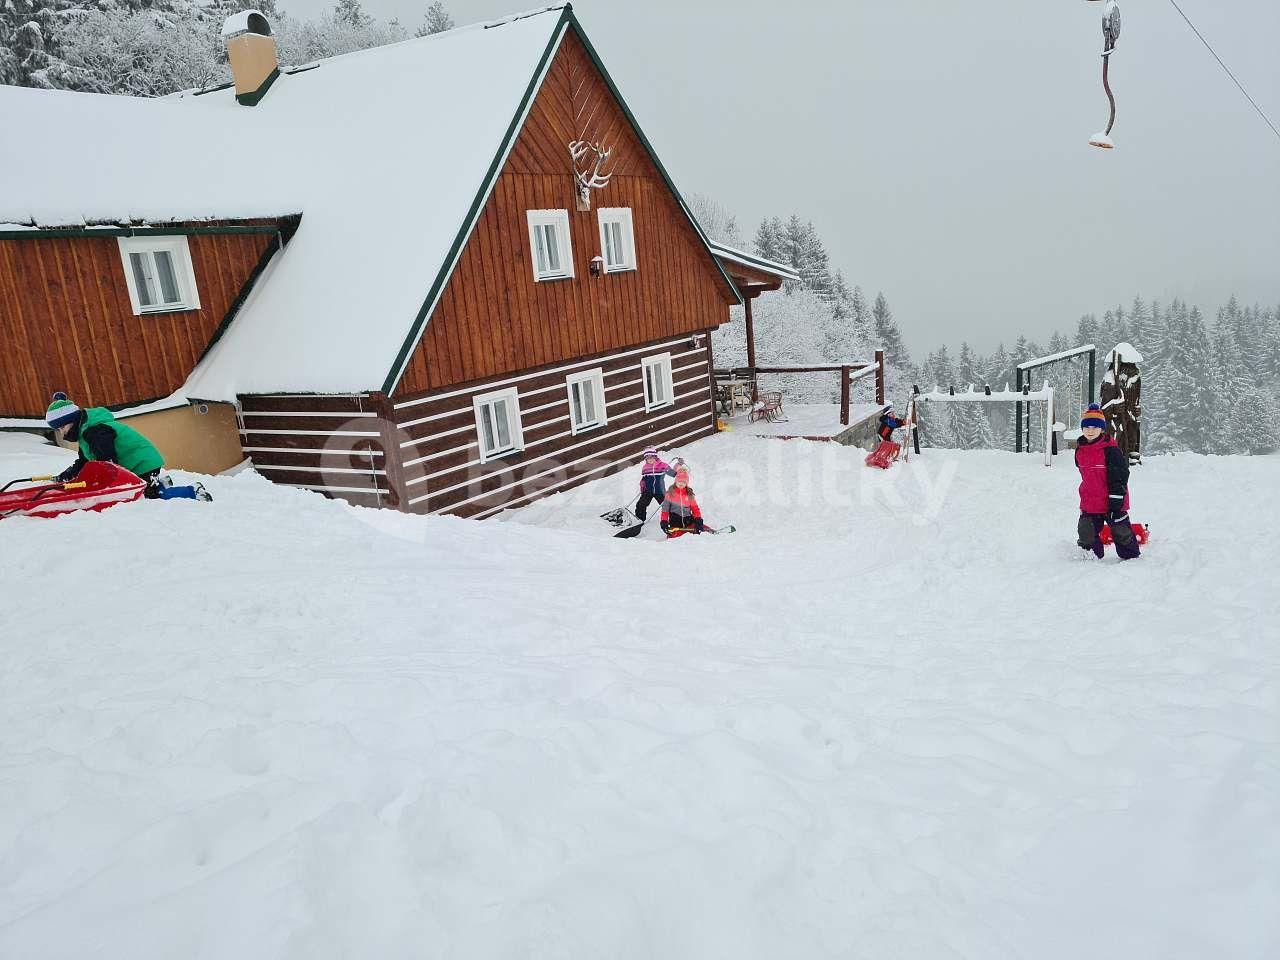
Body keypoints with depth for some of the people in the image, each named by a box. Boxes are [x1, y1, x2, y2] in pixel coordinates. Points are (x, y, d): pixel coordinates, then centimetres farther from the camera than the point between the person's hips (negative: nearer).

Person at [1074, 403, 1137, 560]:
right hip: (1089, 503, 5)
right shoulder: (1080, 450, 5)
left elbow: (1119, 478, -16)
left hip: (1112, 502, -5)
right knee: (1086, 534, 7)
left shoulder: (1111, 450, -16)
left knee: (1121, 533, 8)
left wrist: (1115, 502, -17)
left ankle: (1131, 557, 28)